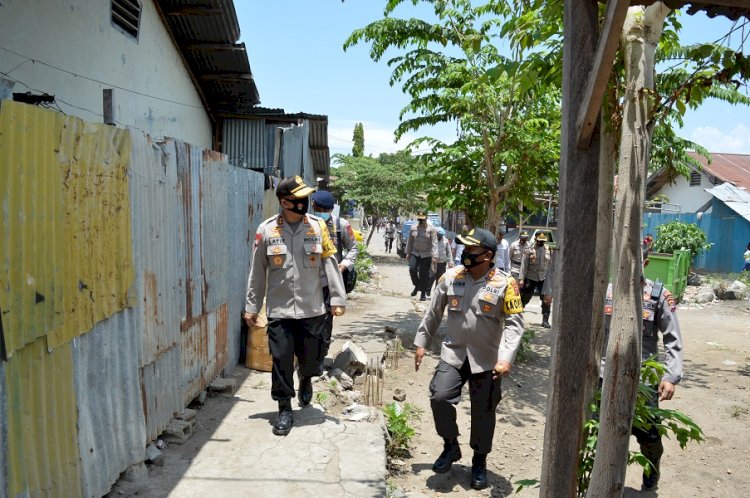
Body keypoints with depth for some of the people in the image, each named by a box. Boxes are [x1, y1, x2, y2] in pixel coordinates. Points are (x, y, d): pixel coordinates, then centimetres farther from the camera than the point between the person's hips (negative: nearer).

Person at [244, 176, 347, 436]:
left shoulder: (318, 226, -2)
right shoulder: (266, 230, -3)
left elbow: (330, 263, 0)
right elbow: (257, 272, 3)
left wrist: (338, 298, -5)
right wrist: (251, 306, 5)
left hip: (312, 309, 1)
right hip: (279, 310, -1)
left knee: (310, 357, 11)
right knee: (281, 361, 3)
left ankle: (306, 380, 47)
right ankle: (285, 410, 22)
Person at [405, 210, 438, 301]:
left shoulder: (431, 229, -9)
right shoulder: (413, 227, 3)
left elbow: (434, 243, -11)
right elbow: (410, 241, 12)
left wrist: (434, 256, -17)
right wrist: (408, 253, 12)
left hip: (426, 255, -3)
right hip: (415, 253, 3)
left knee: (424, 275, 0)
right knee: (412, 269, -15)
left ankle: (423, 294, 12)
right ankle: (417, 286, 11)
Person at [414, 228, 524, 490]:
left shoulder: (504, 284, -12)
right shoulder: (450, 277, -1)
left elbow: (514, 323, -13)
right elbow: (433, 313, 8)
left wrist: (506, 358, -24)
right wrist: (421, 342, 10)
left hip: (487, 359, -2)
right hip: (453, 354, 2)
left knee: (483, 413, 8)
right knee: (440, 398, -12)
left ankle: (479, 462, 33)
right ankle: (451, 445, 16)